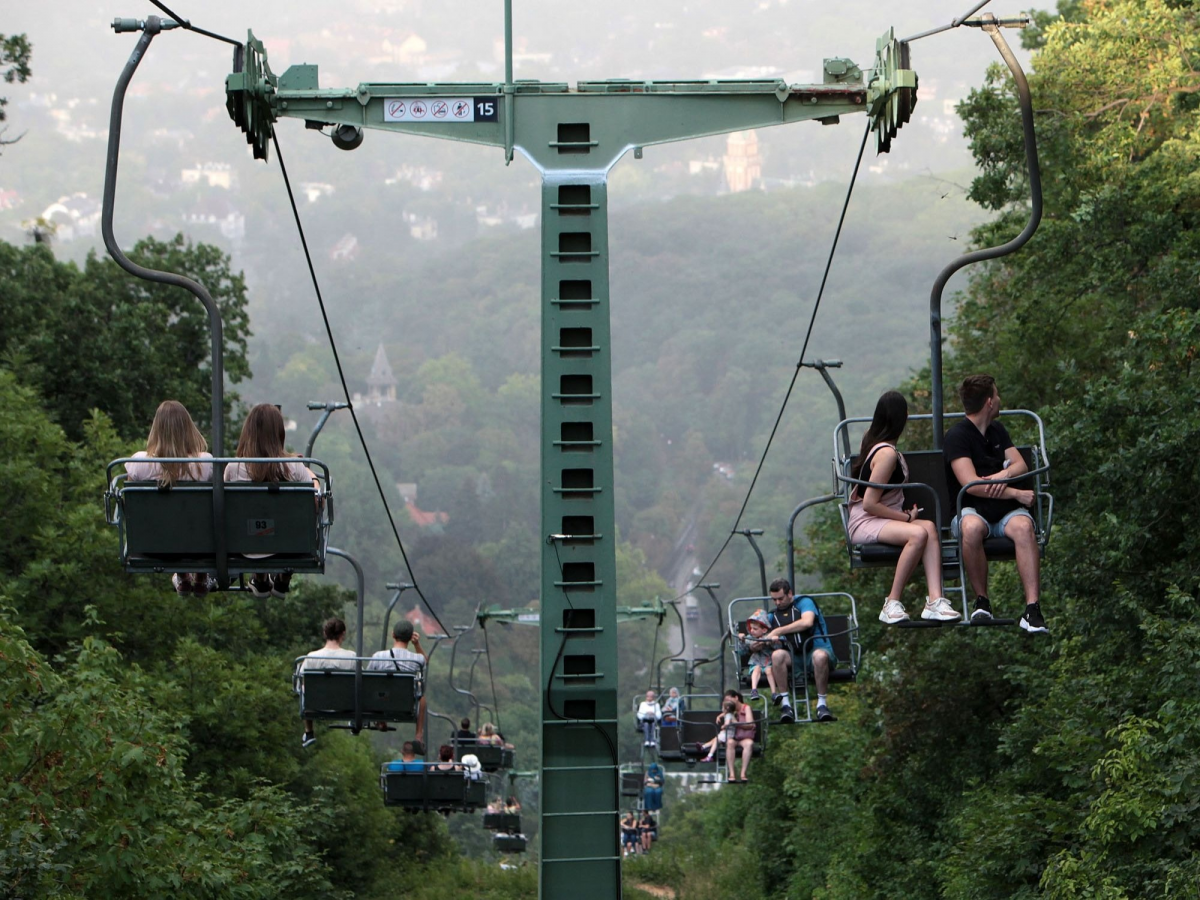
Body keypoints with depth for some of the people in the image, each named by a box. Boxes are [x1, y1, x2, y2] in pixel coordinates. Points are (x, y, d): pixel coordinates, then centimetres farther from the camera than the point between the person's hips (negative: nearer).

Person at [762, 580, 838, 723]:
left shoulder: (804, 602, 6)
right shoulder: (772, 616, 21)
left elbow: (807, 622, -15)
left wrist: (778, 632, -11)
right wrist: (770, 638, -8)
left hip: (817, 649, -3)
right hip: (793, 658, 4)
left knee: (820, 656, -40)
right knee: (777, 655, -31)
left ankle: (822, 704, -30)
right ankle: (786, 705, -31)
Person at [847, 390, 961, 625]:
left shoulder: (871, 439, 11)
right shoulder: (887, 454, -19)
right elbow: (870, 504, -20)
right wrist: (907, 517, -12)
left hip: (884, 518, 9)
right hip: (864, 523, -9)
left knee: (929, 527, -19)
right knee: (918, 533, -34)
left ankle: (935, 599, -34)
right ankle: (892, 603, -26)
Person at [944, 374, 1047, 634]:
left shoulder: (997, 430, 21)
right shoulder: (957, 436, -4)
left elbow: (1021, 465, 14)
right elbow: (971, 484, -14)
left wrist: (1005, 474, -10)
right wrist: (1018, 494, -13)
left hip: (1006, 510, 5)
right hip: (972, 509, -5)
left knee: (1023, 527, -32)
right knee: (972, 528, -41)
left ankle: (1032, 609, -40)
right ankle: (981, 601, -22)